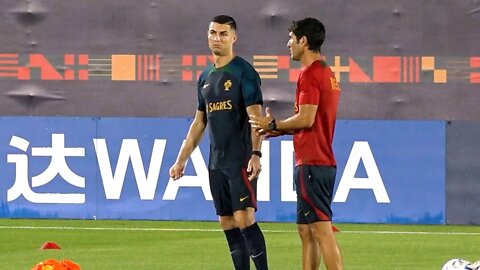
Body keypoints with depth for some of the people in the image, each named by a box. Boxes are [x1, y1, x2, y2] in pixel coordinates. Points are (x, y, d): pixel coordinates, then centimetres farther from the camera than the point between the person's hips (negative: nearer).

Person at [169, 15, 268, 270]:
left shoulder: (244, 72, -6)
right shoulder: (206, 77, 15)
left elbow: (255, 117, -13)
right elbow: (199, 122, 21)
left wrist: (255, 154, -25)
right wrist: (181, 160, 20)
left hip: (241, 161, -7)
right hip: (216, 162, 7)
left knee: (244, 219, -15)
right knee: (228, 224, 6)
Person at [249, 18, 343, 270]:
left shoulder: (310, 74, -12)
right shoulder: (327, 74, 17)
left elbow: (306, 118, -19)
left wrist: (274, 124, -4)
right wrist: (279, 129, 17)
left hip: (311, 164, -10)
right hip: (324, 162, 10)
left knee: (322, 230, -12)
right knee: (306, 230, 13)